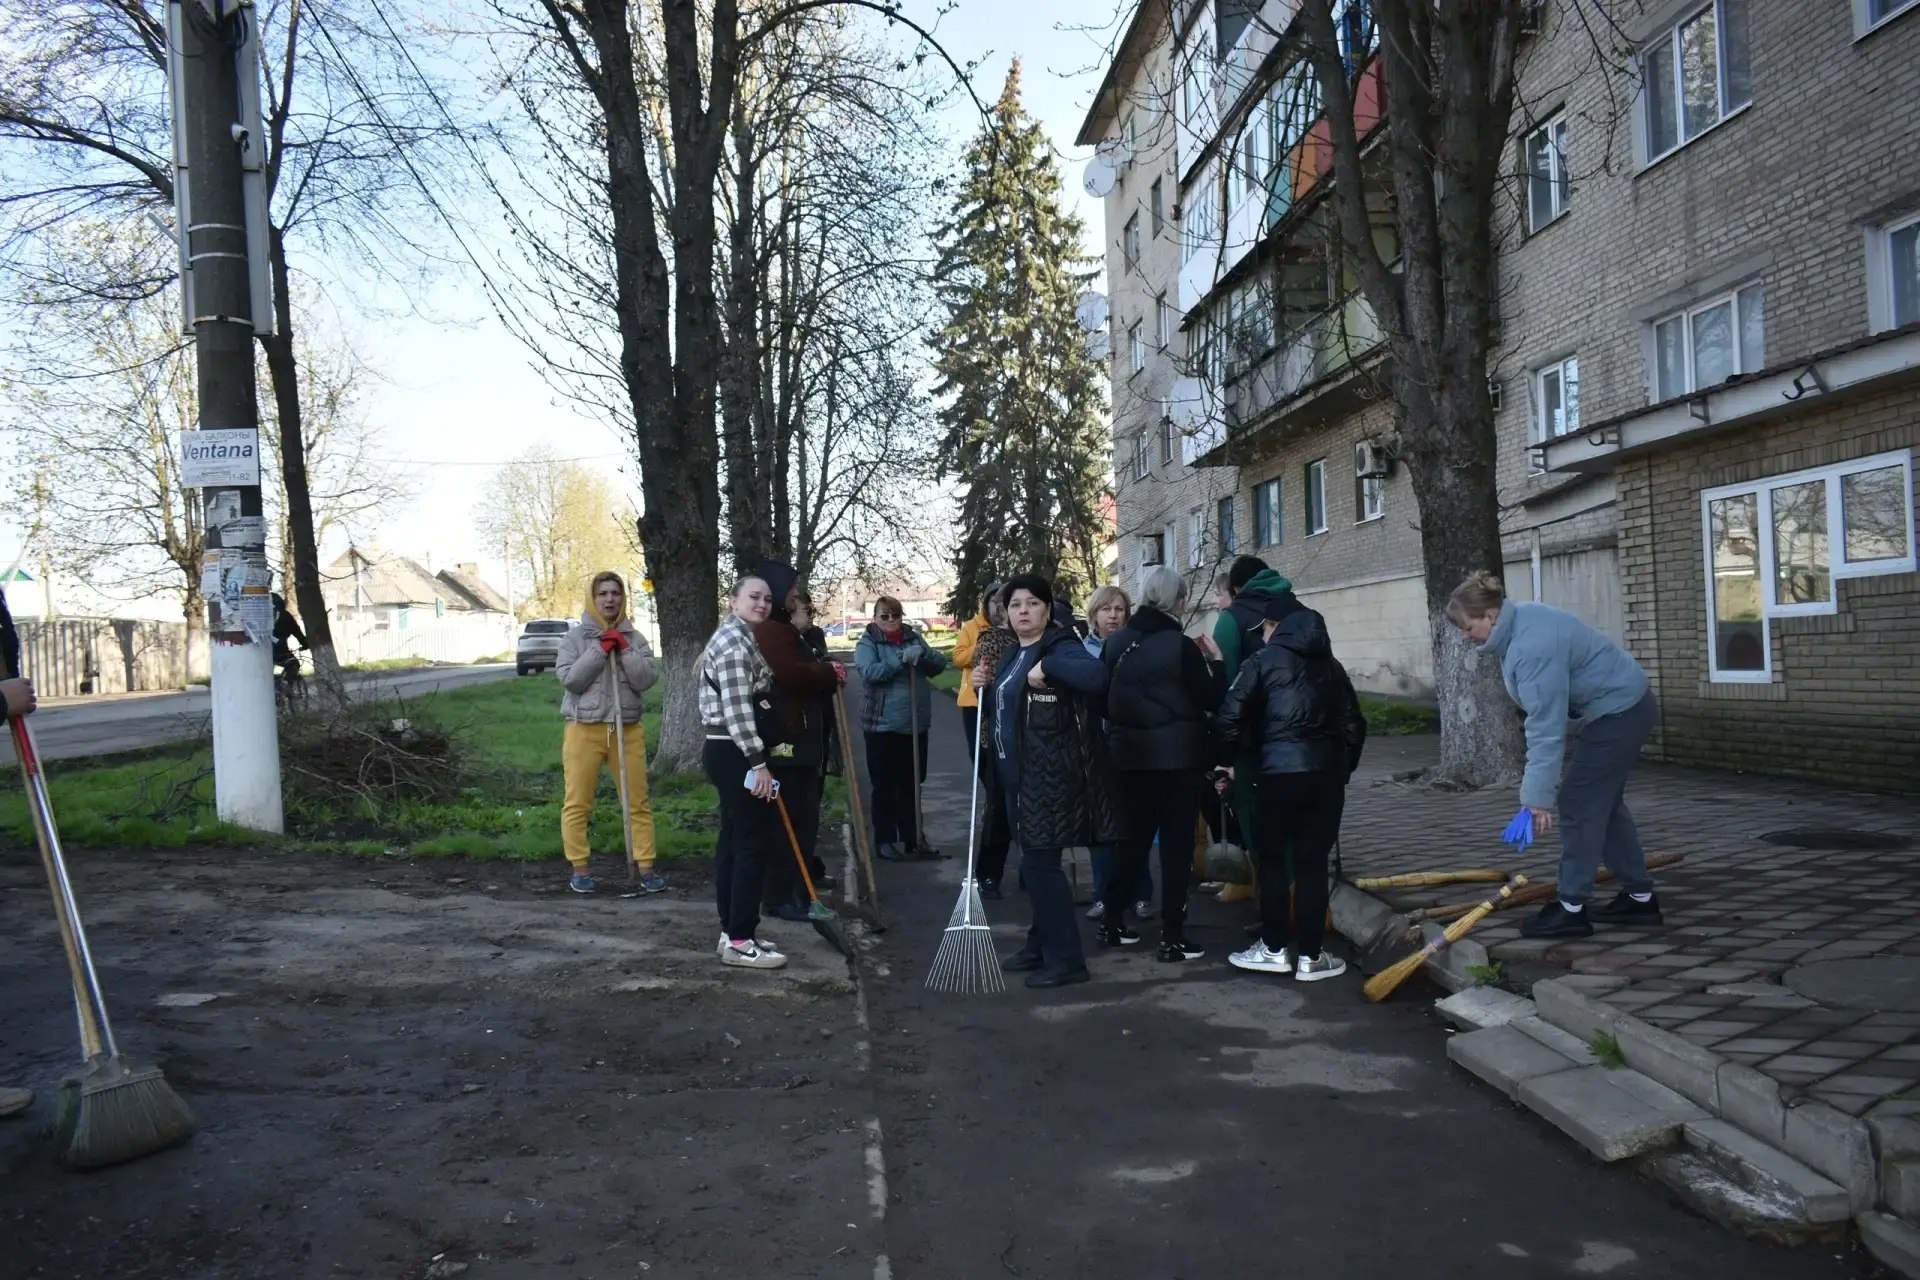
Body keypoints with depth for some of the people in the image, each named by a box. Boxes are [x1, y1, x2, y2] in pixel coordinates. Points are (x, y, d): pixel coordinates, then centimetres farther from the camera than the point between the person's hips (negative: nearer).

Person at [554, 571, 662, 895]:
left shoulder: (635, 638, 6)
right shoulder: (575, 637, 0)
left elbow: (647, 679, -4)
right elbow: (570, 679, -11)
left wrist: (624, 650, -11)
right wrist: (600, 650, -13)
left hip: (628, 729, 2)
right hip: (584, 729, -2)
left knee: (638, 801, 4)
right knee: (577, 803, 3)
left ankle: (645, 867, 11)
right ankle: (580, 868, 15)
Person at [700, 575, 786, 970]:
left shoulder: (741, 638, 19)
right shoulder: (734, 642, -15)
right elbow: (736, 709, -22)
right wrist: (759, 763, -23)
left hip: (732, 753, 11)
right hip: (736, 755, -11)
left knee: (734, 841, 12)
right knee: (753, 844, -8)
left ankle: (732, 932, 19)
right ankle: (740, 941, -4)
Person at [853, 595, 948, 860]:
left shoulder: (913, 638, 9)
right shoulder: (867, 643, -4)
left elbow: (940, 664, 3)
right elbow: (869, 672, -21)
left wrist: (922, 653, -16)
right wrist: (901, 659, -28)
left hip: (916, 724, 4)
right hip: (882, 725, -4)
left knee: (912, 785, 12)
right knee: (885, 786, 2)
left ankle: (914, 838, 22)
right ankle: (885, 840, 12)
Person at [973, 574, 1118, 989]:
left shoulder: (1060, 647, -13)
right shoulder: (1014, 656, 15)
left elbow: (1097, 675, -34)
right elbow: (1001, 713, 23)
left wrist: (1048, 667, -32)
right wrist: (986, 687, 7)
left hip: (1051, 776, -9)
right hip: (1021, 776, 9)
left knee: (1041, 863, -8)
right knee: (1035, 864, 17)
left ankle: (1066, 958, 1)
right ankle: (1041, 946, 29)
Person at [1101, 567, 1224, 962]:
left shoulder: (1115, 642, 2)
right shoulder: (1181, 645, -13)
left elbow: (1104, 697, 7)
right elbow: (1211, 700, -8)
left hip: (1129, 755, 5)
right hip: (1178, 756, -5)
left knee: (1131, 839, 17)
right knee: (1177, 845, 3)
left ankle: (1111, 922, 23)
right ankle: (1172, 938, 4)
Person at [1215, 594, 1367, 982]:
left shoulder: (1264, 660, 1)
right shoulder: (1331, 665, 17)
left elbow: (1229, 718, -5)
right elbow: (1355, 725, 18)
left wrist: (1231, 759, 11)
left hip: (1279, 772, -4)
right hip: (1327, 773, 4)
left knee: (1272, 859, 10)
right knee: (1312, 862, 8)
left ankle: (1275, 948, 16)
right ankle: (1311, 956, 10)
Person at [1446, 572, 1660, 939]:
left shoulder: (1533, 647, -30)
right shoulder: (1517, 620, 0)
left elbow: (1546, 728, -32)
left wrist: (1539, 797, -30)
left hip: (1619, 712, -10)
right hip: (1622, 706, 10)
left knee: (1577, 803, -7)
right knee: (1604, 803, 15)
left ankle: (1572, 909, 0)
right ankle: (1640, 898, 24)